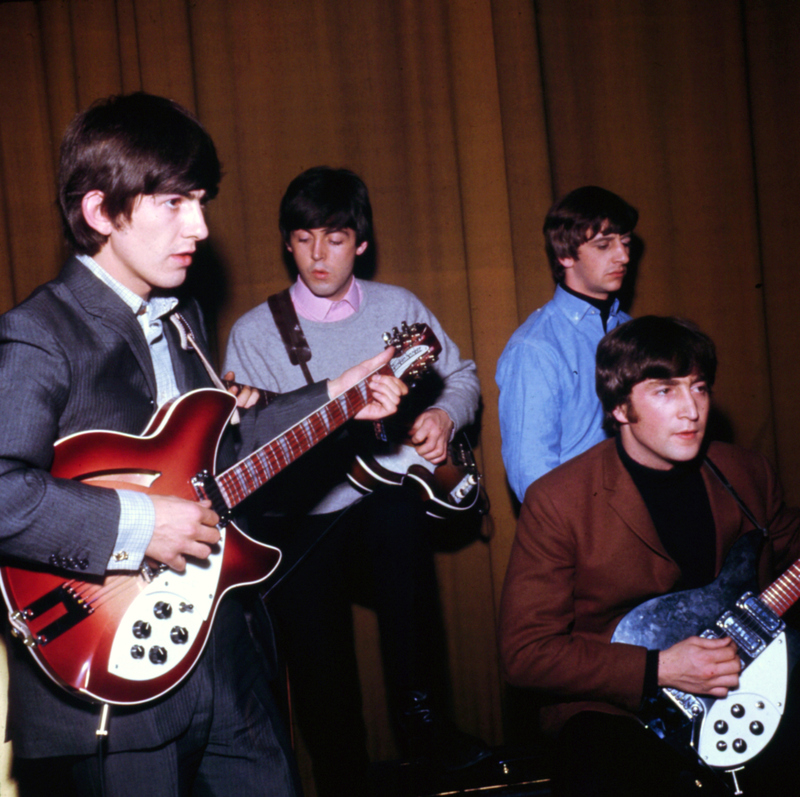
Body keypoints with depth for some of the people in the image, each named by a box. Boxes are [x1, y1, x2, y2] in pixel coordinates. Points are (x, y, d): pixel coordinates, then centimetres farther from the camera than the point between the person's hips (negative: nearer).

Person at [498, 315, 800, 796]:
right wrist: (657, 670, -17)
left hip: (744, 689, 5)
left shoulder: (749, 475, 7)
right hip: (614, 714, -5)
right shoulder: (559, 500, -8)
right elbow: (526, 651, -9)